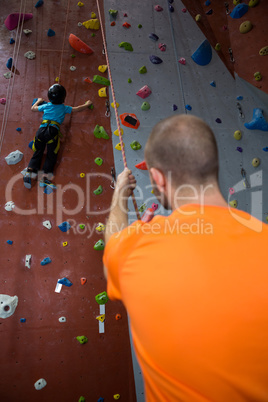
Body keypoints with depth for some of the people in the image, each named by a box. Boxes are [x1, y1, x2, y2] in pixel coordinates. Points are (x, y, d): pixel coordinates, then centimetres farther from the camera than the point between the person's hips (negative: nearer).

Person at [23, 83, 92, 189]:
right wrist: (87, 104, 36)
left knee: (37, 153, 12)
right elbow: (77, 109, 19)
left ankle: (29, 173, 1)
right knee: (51, 156, 5)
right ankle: (45, 177, -4)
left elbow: (33, 108, 34)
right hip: (53, 131, -3)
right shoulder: (64, 108, 11)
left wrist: (39, 101, 53)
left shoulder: (46, 105, 19)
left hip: (41, 129, 3)